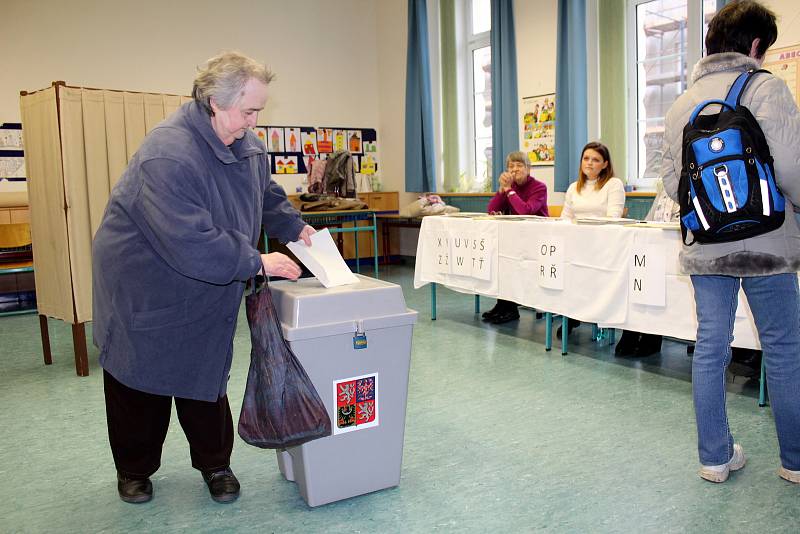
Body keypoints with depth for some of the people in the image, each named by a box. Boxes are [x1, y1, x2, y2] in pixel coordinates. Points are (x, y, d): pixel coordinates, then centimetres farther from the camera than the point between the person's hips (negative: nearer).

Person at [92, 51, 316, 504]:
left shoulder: (247, 143, -3)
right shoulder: (168, 155, -31)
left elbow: (267, 195, 16)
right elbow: (190, 244, -36)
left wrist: (295, 227, 0)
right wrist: (257, 262, -29)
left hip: (206, 293, 6)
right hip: (145, 291, -6)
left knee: (206, 377, 13)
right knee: (142, 383, 10)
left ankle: (215, 464, 29)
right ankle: (134, 471, 32)